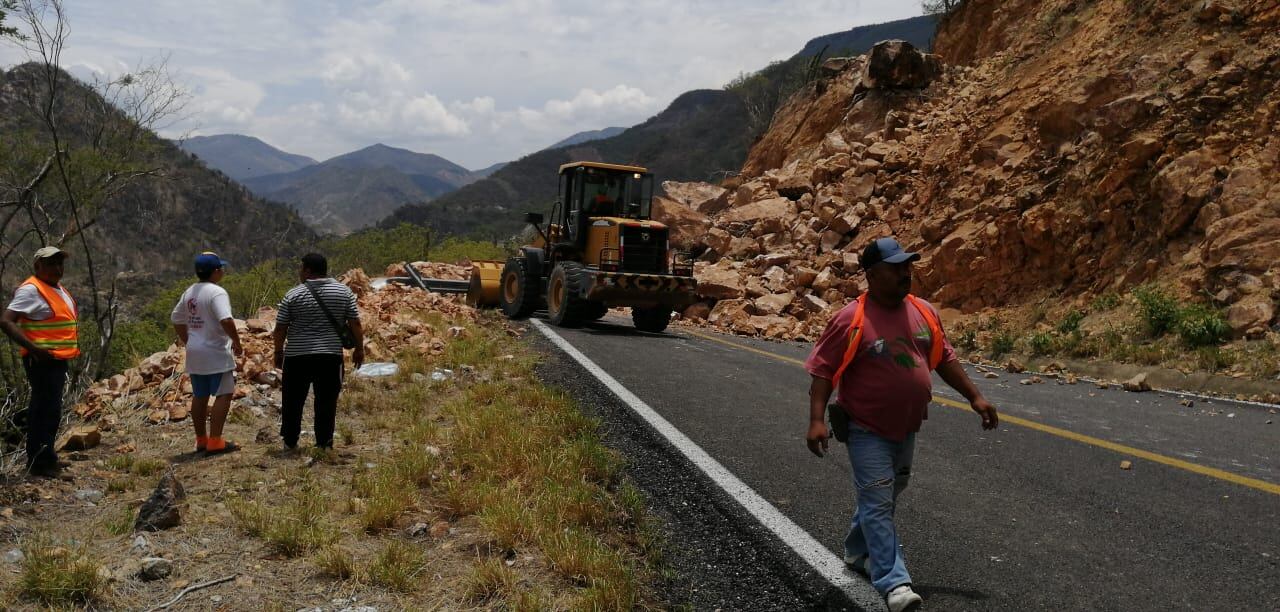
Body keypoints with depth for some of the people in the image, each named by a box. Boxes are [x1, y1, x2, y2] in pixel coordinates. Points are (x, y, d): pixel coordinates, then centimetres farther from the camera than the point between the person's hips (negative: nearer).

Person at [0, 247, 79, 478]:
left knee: (49, 410, 18)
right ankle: (38, 463, 1)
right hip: (43, 361, -10)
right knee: (47, 411, -7)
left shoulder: (58, 288, 15)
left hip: (58, 360, 10)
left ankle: (47, 457, 29)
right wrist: (33, 348, -28)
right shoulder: (31, 290, -14)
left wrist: (73, 347, 16)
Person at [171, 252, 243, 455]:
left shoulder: (189, 293, 11)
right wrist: (237, 342, -17)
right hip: (216, 354, -9)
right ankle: (215, 442, -8)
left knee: (199, 396, 15)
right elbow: (226, 320, -29)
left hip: (194, 354, 9)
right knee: (223, 395, -4)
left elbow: (176, 318, 20)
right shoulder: (217, 293, -17)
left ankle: (201, 440, 22)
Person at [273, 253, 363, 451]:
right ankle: (323, 442, 8)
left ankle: (290, 441, 20)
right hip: (330, 355, 1)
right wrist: (359, 348, 10)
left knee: (292, 400, 13)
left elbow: (280, 328, 0)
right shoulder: (344, 292, 0)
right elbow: (355, 324, 0)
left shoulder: (293, 295, -3)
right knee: (326, 401, 6)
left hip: (297, 355, -1)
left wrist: (278, 352, 12)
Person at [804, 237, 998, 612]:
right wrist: (817, 420, -26)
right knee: (878, 503, -7)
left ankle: (857, 551, 40)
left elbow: (944, 359, 12)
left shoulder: (924, 312, 0)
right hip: (868, 431, -7)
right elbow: (823, 370, -17)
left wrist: (974, 397, 11)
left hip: (906, 429, 7)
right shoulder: (851, 320, -19)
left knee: (883, 498, 20)